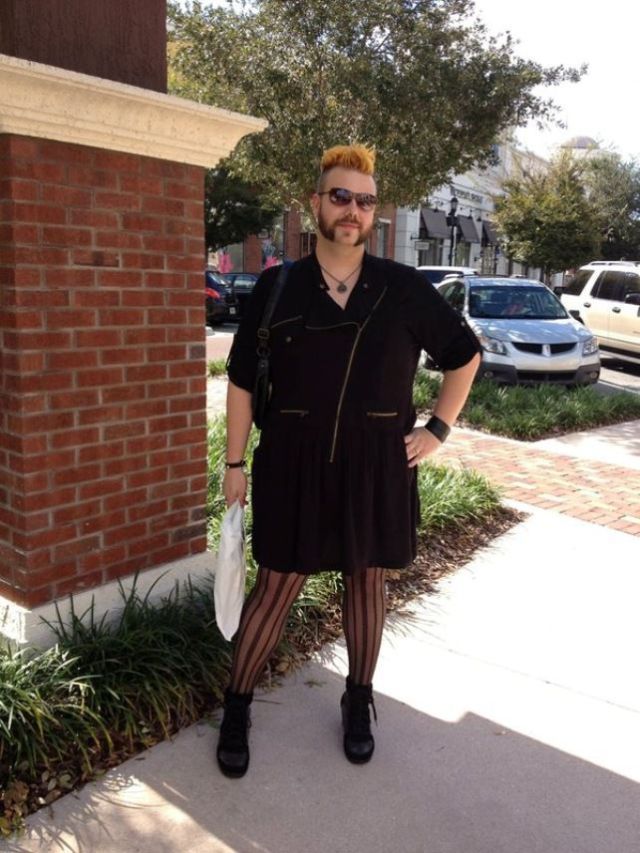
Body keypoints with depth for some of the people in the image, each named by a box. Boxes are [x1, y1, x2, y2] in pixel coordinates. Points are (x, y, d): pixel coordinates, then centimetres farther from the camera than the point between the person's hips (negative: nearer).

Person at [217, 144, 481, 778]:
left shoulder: (405, 289, -3)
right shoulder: (276, 288, -3)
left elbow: (465, 355, 10)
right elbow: (241, 381, 2)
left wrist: (437, 430, 4)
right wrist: (235, 464, 1)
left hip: (377, 465, 1)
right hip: (293, 463, -1)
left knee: (366, 580, 14)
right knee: (276, 585, 6)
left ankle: (358, 703, 35)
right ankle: (236, 708, 26)